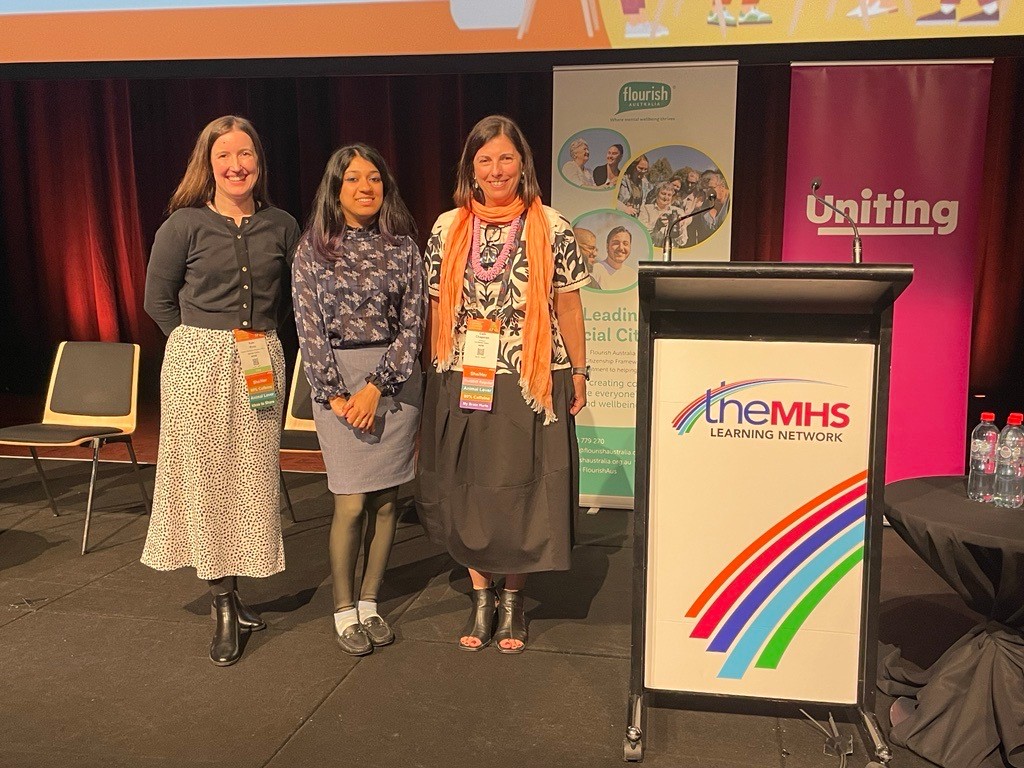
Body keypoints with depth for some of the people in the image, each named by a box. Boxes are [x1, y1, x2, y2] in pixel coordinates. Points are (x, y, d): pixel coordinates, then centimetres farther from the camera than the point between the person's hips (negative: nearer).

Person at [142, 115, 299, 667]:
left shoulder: (281, 226, 4)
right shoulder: (185, 224, -2)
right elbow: (158, 299, 4)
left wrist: (260, 334, 8)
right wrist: (205, 339, 4)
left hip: (261, 365, 2)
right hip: (198, 364, -2)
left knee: (252, 477, 5)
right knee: (205, 476, 0)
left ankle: (230, 589, 21)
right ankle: (224, 606, 11)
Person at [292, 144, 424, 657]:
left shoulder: (402, 245, 4)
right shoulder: (312, 248, 3)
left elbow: (412, 324, -1)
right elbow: (309, 328, -2)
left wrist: (376, 387, -11)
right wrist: (336, 395, -9)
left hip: (395, 378, 2)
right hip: (336, 379, -2)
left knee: (386, 498, 5)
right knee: (351, 502, -6)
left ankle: (369, 603, 22)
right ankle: (344, 611, 12)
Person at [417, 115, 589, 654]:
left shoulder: (551, 228, -1)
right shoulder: (448, 229, 5)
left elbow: (568, 305, 2)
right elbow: (438, 306, 9)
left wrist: (578, 372, 2)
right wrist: (437, 373, 9)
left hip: (531, 382, -2)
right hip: (462, 384, 2)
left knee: (521, 492, 5)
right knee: (466, 491, 8)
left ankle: (513, 598, 24)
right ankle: (481, 597, 26)